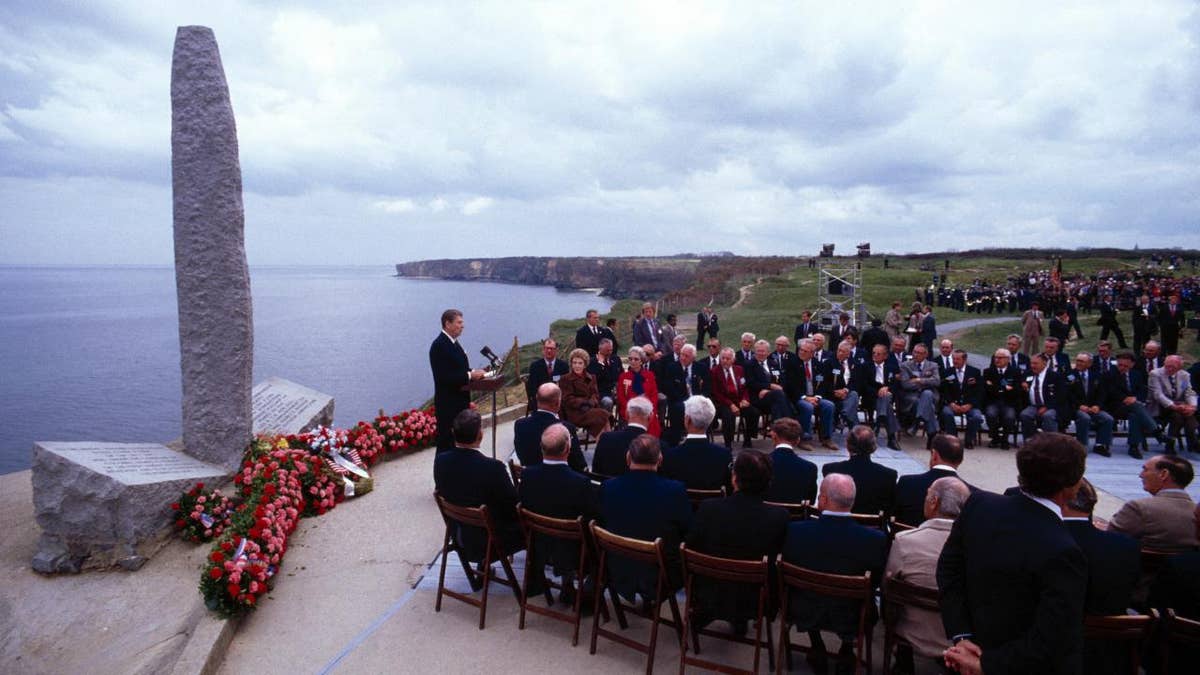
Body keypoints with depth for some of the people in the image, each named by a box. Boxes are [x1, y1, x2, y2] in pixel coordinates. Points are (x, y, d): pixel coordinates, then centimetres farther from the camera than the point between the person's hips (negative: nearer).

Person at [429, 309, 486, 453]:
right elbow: (444, 377, -24)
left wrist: (473, 372, 3)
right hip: (448, 405, -9)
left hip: (460, 401, 9)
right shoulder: (439, 345, -18)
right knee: (447, 443, -2)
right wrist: (469, 375, -21)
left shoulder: (453, 342, 11)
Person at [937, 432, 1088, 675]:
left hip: (976, 643, 5)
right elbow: (1049, 641, -26)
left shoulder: (978, 504, -14)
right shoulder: (1062, 553, -30)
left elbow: (949, 569, -6)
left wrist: (961, 637, -8)